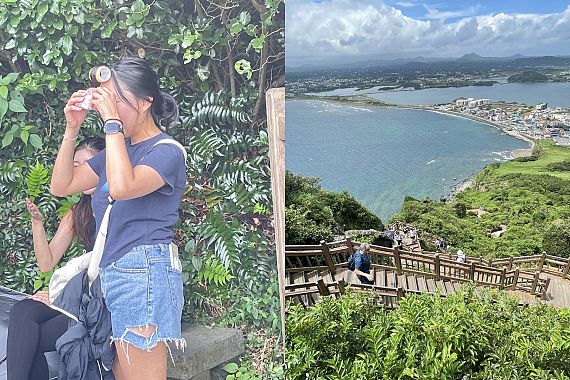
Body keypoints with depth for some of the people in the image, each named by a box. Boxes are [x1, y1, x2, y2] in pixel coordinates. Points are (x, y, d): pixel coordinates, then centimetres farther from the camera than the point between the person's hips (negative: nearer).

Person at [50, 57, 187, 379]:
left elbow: (122, 187, -25)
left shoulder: (167, 151, -7)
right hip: (112, 273, 8)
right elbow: (62, 186, 18)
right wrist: (72, 129, 9)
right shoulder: (118, 148, 18)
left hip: (144, 272, -8)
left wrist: (111, 121, -18)